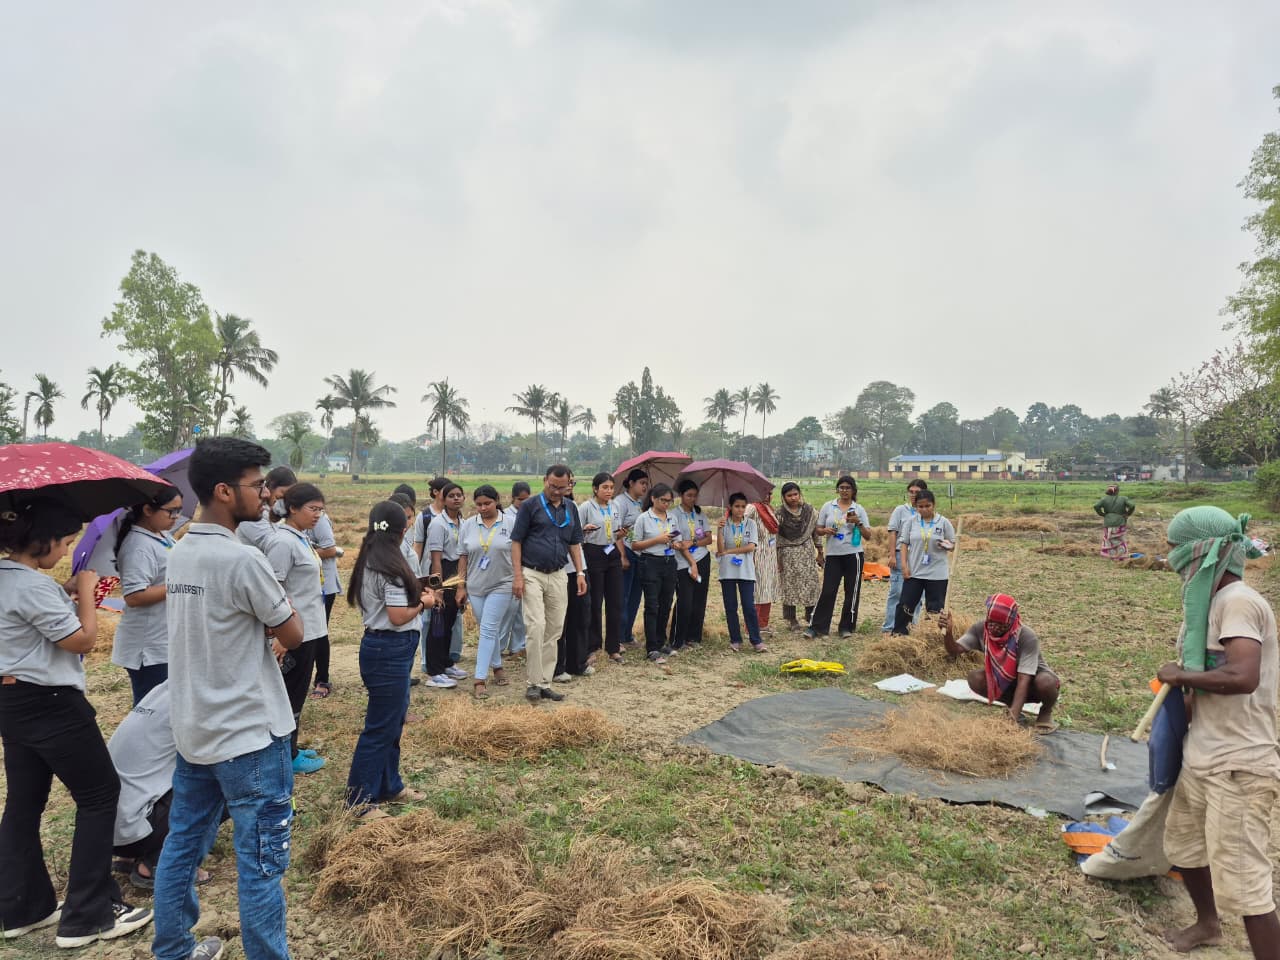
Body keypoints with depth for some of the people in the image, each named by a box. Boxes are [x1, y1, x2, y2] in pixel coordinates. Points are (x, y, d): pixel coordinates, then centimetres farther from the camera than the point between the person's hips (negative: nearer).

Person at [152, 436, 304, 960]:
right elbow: (293, 635, -12)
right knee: (261, 862, 3)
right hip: (249, 735, -9)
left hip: (192, 728, 9)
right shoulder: (243, 560, -22)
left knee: (182, 845, 20)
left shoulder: (178, 554, 4)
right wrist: (273, 625, 4)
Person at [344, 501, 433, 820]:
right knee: (381, 726, 1)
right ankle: (360, 800, 12)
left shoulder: (368, 562, 9)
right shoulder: (391, 566, -20)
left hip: (380, 645, 10)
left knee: (392, 721, 19)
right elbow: (398, 617, -22)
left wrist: (415, 594, 7)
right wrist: (423, 603, -6)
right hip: (390, 650, -10)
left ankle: (389, 787, 32)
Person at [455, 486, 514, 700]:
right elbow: (463, 557, 6)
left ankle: (480, 679, -5)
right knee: (489, 630, 13)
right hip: (475, 586, 3)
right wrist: (461, 586, 5)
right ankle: (497, 666, 31)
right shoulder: (468, 525, 3)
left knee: (488, 630, -7)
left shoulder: (510, 524, -5)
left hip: (501, 586, -3)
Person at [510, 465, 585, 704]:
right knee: (536, 626, -12)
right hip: (532, 574, -5)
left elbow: (575, 543, 17)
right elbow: (516, 541, -5)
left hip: (558, 575, 5)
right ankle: (534, 683, 0)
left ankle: (545, 682, 15)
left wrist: (580, 573, 8)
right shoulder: (530, 505, -4)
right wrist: (517, 575, -13)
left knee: (554, 630, 6)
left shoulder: (570, 509, 12)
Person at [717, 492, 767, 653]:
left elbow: (751, 546, -9)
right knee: (730, 607, 6)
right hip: (727, 571, 1)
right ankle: (735, 640, 16)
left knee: (749, 607, -3)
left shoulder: (750, 524, 3)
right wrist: (719, 530, -18)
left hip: (746, 571, -1)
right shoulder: (724, 524, 2)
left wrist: (728, 551, -8)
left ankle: (756, 641, 3)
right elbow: (720, 549, -6)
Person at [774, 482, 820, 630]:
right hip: (788, 554, -1)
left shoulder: (810, 511, 2)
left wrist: (820, 553, 7)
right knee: (789, 586, 2)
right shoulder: (780, 515, -4)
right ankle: (792, 619, 13)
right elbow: (775, 537, -2)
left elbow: (817, 532, 8)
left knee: (810, 584, 0)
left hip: (807, 552, 2)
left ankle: (811, 616, 14)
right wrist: (777, 559, -4)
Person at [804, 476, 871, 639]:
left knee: (852, 592, 6)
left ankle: (846, 627, 18)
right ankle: (816, 626, 3)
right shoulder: (827, 506, 5)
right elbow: (818, 530, 9)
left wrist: (858, 523, -13)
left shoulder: (859, 509, 4)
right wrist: (826, 531, -12)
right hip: (832, 554, 0)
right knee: (827, 591, -3)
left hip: (853, 554, 0)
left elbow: (868, 535, 3)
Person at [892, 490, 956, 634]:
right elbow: (904, 544, 3)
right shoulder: (911, 522, 1)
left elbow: (953, 544, 2)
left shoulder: (944, 522, -3)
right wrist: (904, 565, -5)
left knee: (936, 608, 5)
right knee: (906, 604, 5)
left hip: (937, 573, -1)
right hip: (914, 571, 1)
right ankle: (897, 634, 14)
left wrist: (948, 546, -21)